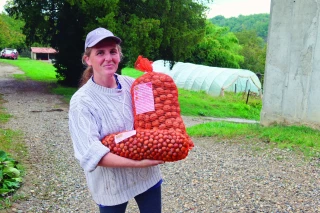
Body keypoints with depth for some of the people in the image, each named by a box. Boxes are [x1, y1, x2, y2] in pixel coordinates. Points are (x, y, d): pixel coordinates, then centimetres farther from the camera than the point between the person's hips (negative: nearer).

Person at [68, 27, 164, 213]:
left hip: (148, 174, 4)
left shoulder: (133, 85, -6)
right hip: (111, 183, -3)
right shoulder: (82, 101, -16)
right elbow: (91, 153, -22)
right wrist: (137, 163, -29)